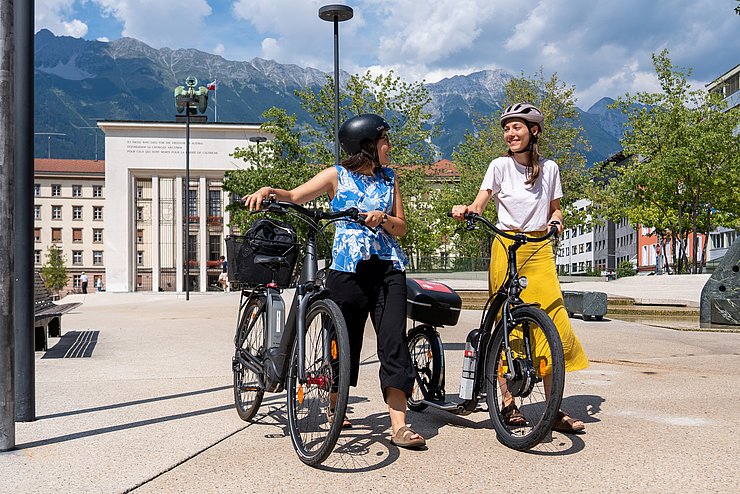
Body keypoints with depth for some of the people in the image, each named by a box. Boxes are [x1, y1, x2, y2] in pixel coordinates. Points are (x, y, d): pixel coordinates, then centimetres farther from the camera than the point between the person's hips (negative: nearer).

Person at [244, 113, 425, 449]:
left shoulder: (388, 178, 17)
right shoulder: (337, 175, 7)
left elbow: (401, 227, 15)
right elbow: (295, 197, 3)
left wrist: (383, 218, -6)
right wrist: (268, 191, -17)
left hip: (388, 267, 3)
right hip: (348, 267, -2)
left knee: (394, 341, -8)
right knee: (345, 340, 5)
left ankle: (399, 426, -6)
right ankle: (335, 406, 30)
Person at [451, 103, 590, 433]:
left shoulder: (549, 168, 11)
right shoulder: (500, 165, 4)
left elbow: (555, 208, 18)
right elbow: (479, 205, -4)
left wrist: (556, 219, -5)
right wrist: (465, 210, -26)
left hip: (539, 249, 2)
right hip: (506, 247, -2)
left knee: (553, 324, -7)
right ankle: (508, 403, 9)